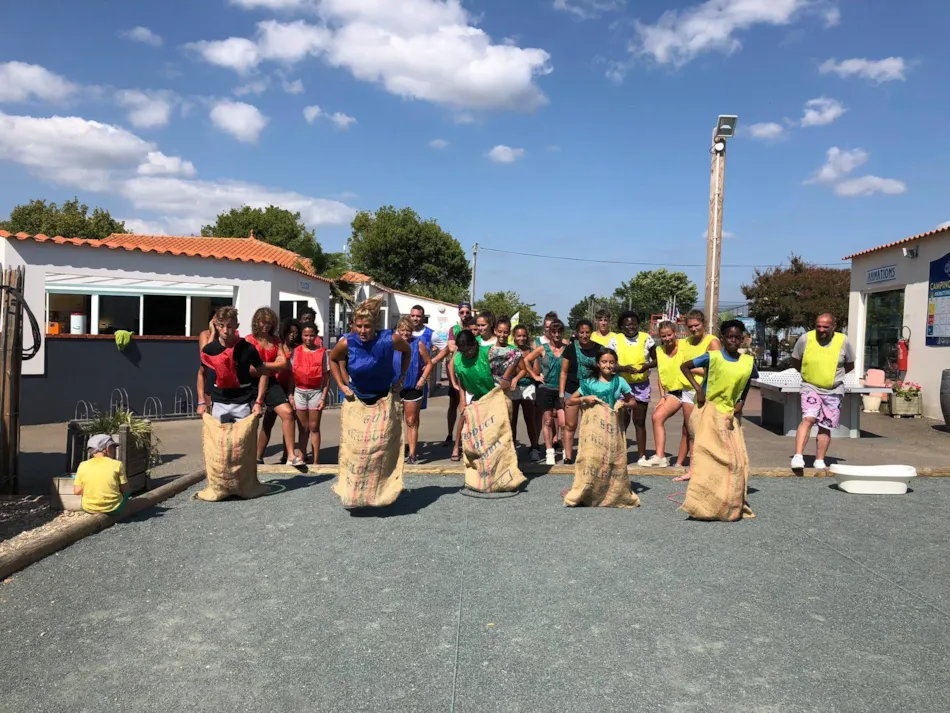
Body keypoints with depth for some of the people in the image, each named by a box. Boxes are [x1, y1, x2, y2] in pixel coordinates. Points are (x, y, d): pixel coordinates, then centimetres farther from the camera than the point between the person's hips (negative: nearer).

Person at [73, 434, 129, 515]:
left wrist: (91, 490, 14)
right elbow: (125, 489, -7)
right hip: (113, 509, -3)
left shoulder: (83, 465, -5)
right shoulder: (117, 464, -11)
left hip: (89, 508, 3)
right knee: (126, 492, 27)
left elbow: (77, 491, -4)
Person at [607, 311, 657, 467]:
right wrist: (623, 368, -23)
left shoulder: (646, 338, -2)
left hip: (642, 385, 1)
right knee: (623, 421, 0)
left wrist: (648, 365, -18)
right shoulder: (615, 340, -5)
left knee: (639, 421, 8)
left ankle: (641, 456, 18)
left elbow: (656, 359, 4)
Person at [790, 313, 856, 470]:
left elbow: (849, 365, 10)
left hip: (834, 391, 2)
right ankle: (798, 456, -26)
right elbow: (795, 360, 8)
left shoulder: (843, 341, -6)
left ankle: (820, 460, 19)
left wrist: (834, 375, 11)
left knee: (826, 427, 8)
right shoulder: (805, 339, -9)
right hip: (810, 388, -2)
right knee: (808, 419, -21)